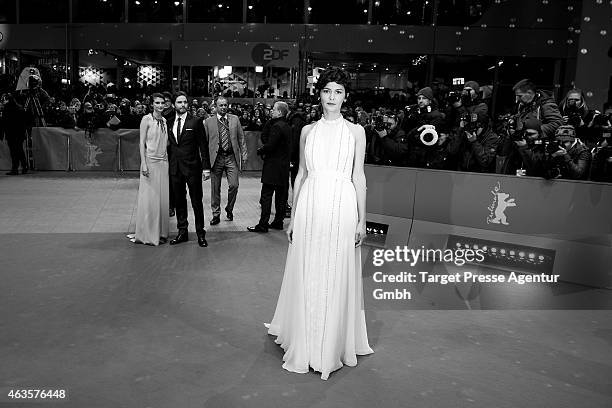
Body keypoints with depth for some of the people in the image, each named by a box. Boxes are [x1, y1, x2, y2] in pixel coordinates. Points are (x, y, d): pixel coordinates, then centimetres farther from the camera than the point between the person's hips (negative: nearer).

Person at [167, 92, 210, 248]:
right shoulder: (169, 123, 10)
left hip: (192, 167, -4)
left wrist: (206, 167, -9)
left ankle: (201, 233, 12)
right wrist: (168, 163, 8)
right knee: (179, 201, 10)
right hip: (175, 168, 4)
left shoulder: (195, 122, -3)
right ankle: (182, 232, 21)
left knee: (197, 202, 2)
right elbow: (169, 144, 14)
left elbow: (203, 146, -4)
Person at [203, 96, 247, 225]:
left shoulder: (235, 119, 8)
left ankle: (229, 209, 19)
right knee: (215, 188, 5)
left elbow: (241, 138, 10)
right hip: (216, 158, 0)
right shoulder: (208, 122, 3)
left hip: (232, 157, 1)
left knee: (234, 185, -6)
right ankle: (216, 214, 18)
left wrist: (244, 154, 3)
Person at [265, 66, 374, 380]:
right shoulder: (308, 131, 10)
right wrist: (293, 217, 9)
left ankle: (333, 346, 23)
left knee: (337, 277, 5)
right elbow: (301, 174, 11)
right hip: (309, 205, 2)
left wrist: (362, 219, 0)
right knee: (307, 275, 8)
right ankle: (305, 345, 26)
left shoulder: (355, 131, 5)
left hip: (342, 207, -2)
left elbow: (358, 177, 3)